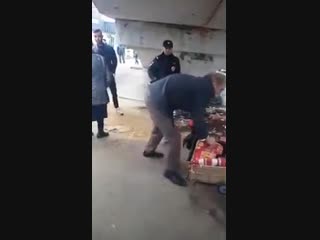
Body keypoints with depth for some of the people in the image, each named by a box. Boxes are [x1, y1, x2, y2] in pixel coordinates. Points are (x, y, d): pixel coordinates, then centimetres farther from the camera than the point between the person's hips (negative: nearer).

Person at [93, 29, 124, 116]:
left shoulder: (109, 48, -3)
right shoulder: (93, 50, -4)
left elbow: (115, 61, 3)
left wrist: (112, 71, -3)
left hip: (109, 75, 0)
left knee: (114, 92, 9)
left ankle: (117, 107, 23)